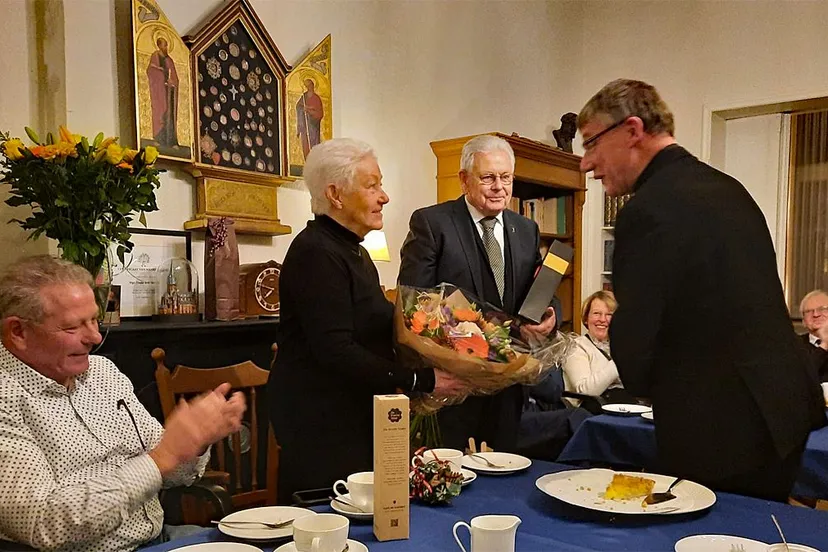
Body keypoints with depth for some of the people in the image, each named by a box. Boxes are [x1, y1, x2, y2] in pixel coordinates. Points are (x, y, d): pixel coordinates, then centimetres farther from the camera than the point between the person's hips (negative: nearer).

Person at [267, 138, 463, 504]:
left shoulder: (353, 251, 17)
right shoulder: (316, 252, -16)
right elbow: (336, 351, -23)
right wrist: (419, 381, -21)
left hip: (356, 417, 10)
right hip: (320, 423, -9)